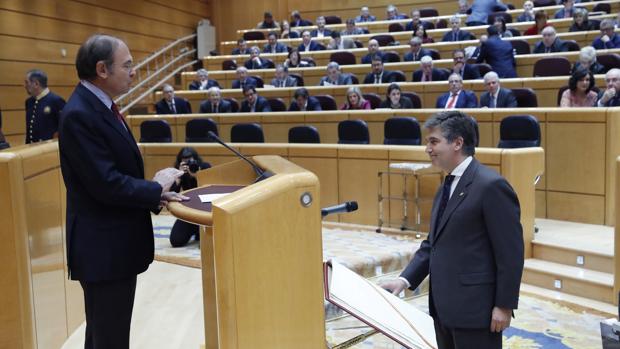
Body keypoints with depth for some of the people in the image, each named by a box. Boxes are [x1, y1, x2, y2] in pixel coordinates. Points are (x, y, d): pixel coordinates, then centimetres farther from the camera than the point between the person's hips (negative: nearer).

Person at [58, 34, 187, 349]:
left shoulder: (100, 105, 9)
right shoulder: (79, 114, -21)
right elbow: (106, 184, -25)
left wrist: (153, 193, -3)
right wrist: (156, 188, -11)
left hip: (116, 243, 10)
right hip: (103, 246, -10)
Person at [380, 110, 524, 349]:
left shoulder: (491, 185, -15)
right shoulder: (447, 186, 12)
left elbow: (511, 251, -16)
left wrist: (504, 305, -15)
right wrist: (405, 279, 4)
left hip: (474, 307, -8)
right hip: (444, 306, 8)